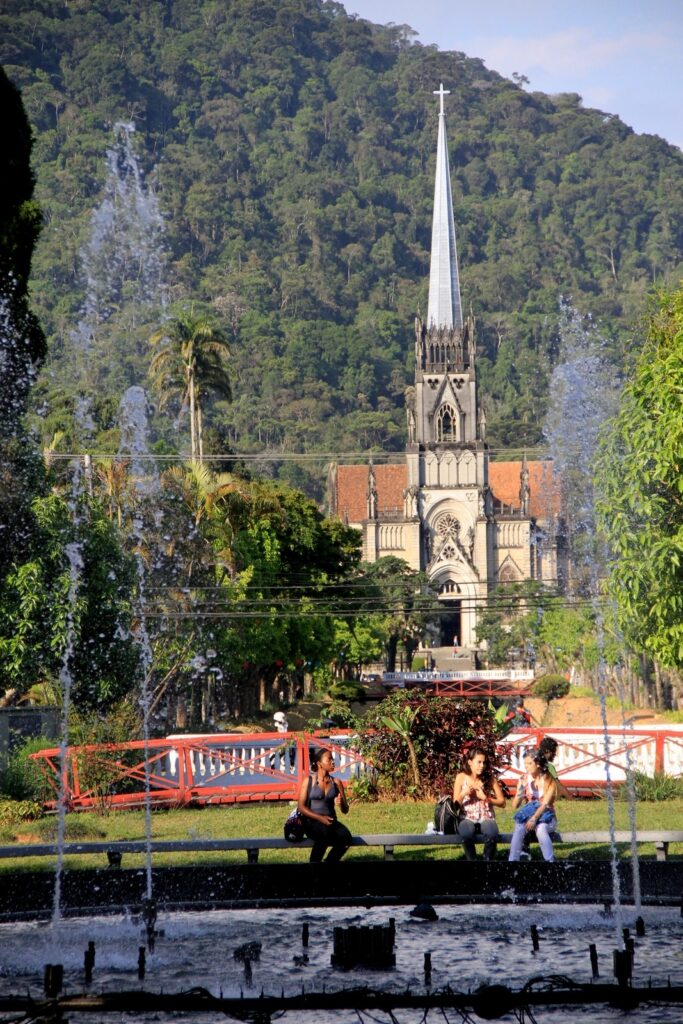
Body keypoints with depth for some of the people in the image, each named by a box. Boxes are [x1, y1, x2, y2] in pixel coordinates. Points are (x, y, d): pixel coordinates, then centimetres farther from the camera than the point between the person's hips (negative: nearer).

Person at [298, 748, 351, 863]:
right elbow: (301, 807, -4)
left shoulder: (336, 782, 11)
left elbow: (345, 810, 12)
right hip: (312, 821, -3)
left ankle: (329, 862, -9)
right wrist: (320, 818, -18)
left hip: (331, 821, 4)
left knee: (345, 837, -29)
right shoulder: (308, 781, 2)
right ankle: (314, 862, -24)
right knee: (325, 832, -39)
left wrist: (341, 804, -13)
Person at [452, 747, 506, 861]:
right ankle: (472, 861, -16)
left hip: (486, 818, 1)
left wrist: (485, 798, -12)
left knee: (492, 834, -35)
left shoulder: (490, 778, 3)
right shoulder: (461, 777, 2)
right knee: (467, 833, -37)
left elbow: (502, 802, 4)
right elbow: (455, 804, 4)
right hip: (467, 818, 0)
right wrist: (463, 794, -15)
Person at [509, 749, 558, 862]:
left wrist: (534, 819, -31)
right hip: (528, 814, 2)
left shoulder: (549, 780, -4)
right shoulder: (524, 780, 5)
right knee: (519, 827, -32)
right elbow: (515, 806, 0)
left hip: (546, 818, -2)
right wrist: (521, 789, -17)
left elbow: (545, 804, -16)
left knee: (540, 828, -37)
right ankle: (513, 861, -37)